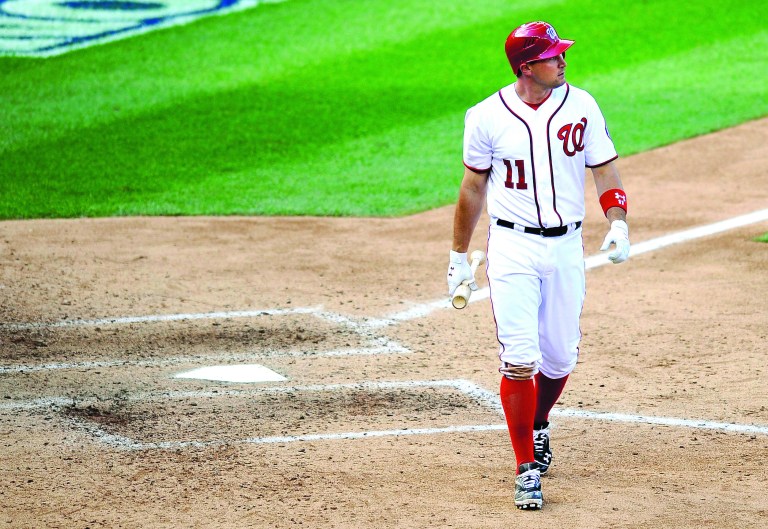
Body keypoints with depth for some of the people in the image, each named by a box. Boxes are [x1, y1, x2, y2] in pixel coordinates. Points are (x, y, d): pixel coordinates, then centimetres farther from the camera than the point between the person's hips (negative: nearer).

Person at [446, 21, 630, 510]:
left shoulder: (581, 106, 1)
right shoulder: (487, 117, -4)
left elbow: (605, 170, 4)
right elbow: (473, 187, 6)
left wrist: (618, 223, -14)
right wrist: (460, 256, 9)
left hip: (566, 247, 3)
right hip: (512, 246, -3)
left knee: (560, 359, 10)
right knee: (520, 359, -12)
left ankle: (537, 427, 40)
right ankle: (527, 468, -4)